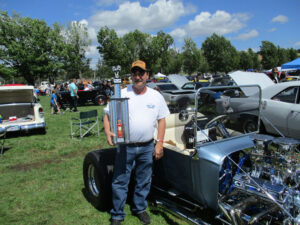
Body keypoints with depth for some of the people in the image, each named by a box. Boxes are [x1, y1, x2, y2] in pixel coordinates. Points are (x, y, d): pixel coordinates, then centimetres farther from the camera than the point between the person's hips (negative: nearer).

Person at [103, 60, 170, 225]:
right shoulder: (121, 94, -3)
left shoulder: (156, 96, 3)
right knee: (120, 182, 6)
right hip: (125, 147, -2)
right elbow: (107, 114, 1)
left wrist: (159, 143, 0)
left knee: (144, 181, 16)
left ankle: (139, 209, 39)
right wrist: (107, 131, -18)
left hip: (147, 147, 2)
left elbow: (161, 119, 7)